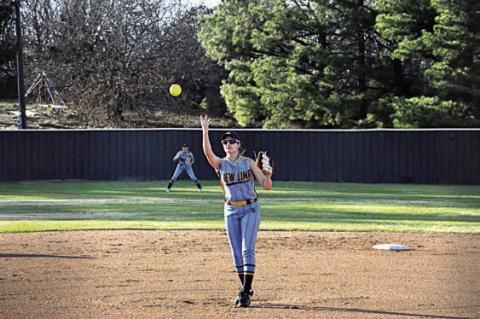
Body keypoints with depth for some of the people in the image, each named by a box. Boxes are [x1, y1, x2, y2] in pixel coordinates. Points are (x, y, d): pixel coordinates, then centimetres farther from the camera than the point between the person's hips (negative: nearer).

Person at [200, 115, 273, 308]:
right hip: (231, 211, 3)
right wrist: (205, 132, -32)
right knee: (236, 253, 5)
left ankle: (246, 292, -13)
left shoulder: (249, 163, 1)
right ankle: (246, 289, 19)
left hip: (250, 209, -2)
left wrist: (267, 174, -24)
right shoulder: (220, 164, 3)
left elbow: (267, 186, -2)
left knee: (247, 250, -11)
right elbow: (208, 152, -20)